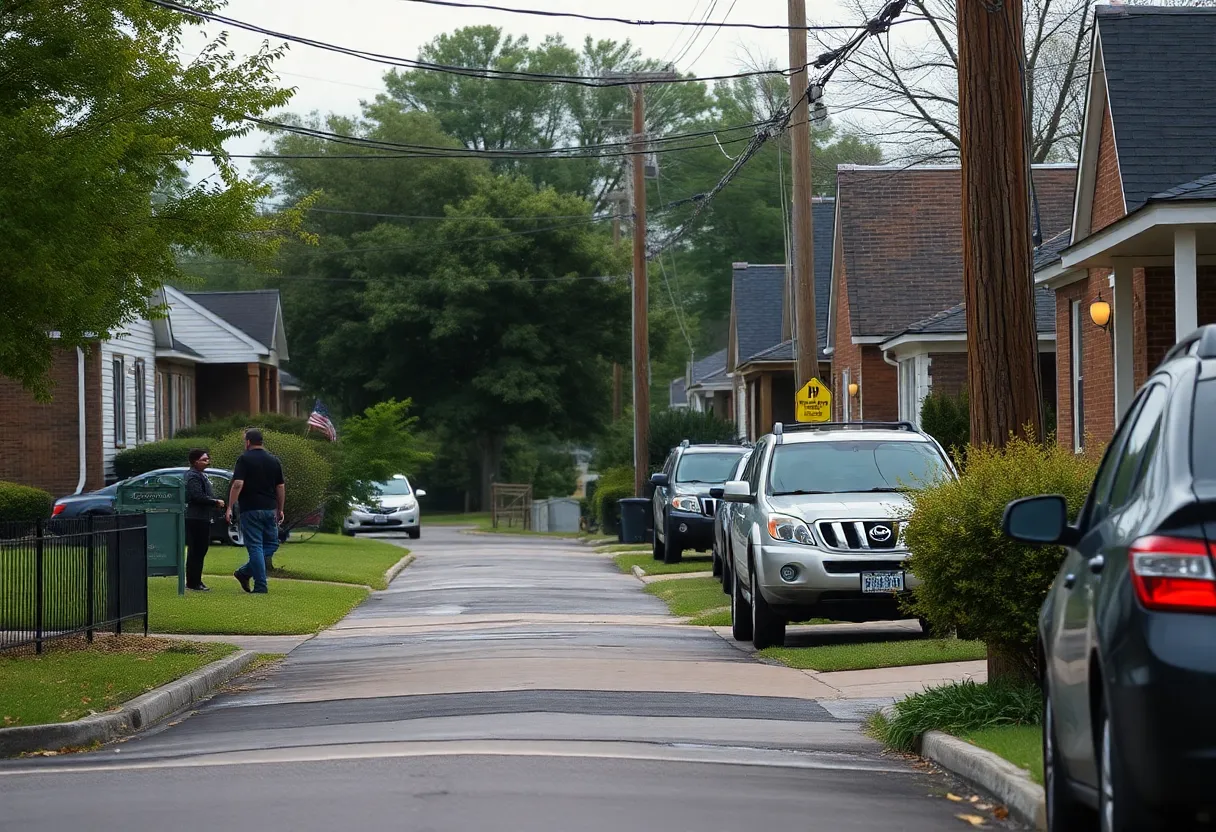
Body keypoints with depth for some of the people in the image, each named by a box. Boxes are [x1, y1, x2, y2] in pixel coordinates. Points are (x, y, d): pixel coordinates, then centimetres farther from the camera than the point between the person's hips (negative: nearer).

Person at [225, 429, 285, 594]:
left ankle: (260, 585, -3)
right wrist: (280, 510, 21)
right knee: (271, 544, 16)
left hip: (250, 509, -3)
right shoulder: (273, 460, 10)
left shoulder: (245, 459, -5)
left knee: (255, 547, -1)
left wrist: (230, 507, -12)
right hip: (270, 509, 3)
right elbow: (281, 487, 13)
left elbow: (238, 484, -15)